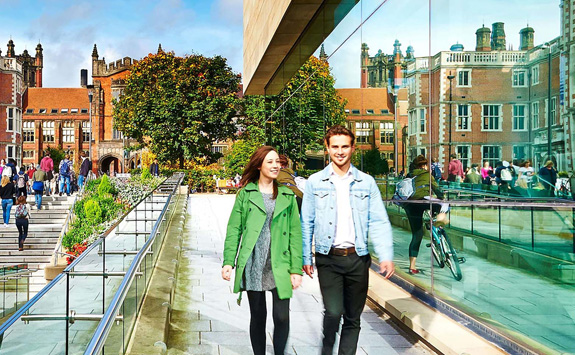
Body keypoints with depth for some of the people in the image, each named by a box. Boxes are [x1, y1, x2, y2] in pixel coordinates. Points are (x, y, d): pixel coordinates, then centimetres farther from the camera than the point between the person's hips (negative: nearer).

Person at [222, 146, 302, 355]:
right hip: (253, 266, 0)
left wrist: (296, 269, -2)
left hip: (279, 266, 0)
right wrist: (228, 261, -6)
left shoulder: (287, 196, 7)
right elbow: (234, 229, 3)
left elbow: (295, 234, 4)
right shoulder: (246, 194, 4)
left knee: (282, 317, -3)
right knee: (258, 316, 10)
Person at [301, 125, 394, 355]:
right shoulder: (315, 182, 3)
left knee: (353, 317, 10)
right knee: (333, 312, -13)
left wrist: (386, 256, -10)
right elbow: (306, 224, 5)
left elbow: (379, 222, 1)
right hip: (328, 258, -2)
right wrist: (306, 258, 1)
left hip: (358, 258, 2)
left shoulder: (366, 182, 5)